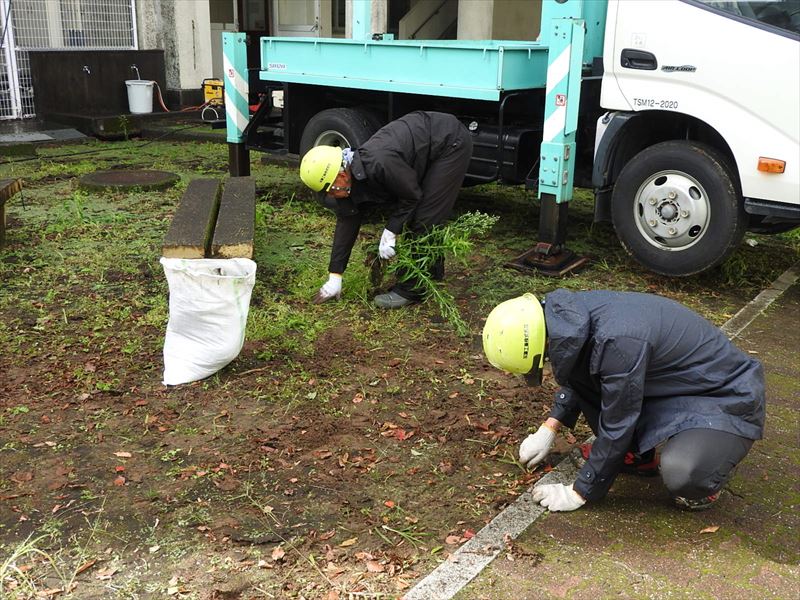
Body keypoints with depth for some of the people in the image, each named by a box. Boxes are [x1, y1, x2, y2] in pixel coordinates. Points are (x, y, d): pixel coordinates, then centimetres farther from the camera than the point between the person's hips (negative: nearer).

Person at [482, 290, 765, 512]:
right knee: (580, 374, -4)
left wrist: (579, 493, -13)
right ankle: (637, 456, 11)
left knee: (680, 474, -35)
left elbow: (617, 425, -25)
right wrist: (549, 428, 8)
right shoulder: (576, 312, -9)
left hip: (728, 399, -8)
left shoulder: (617, 341, -36)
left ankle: (705, 476, 1)